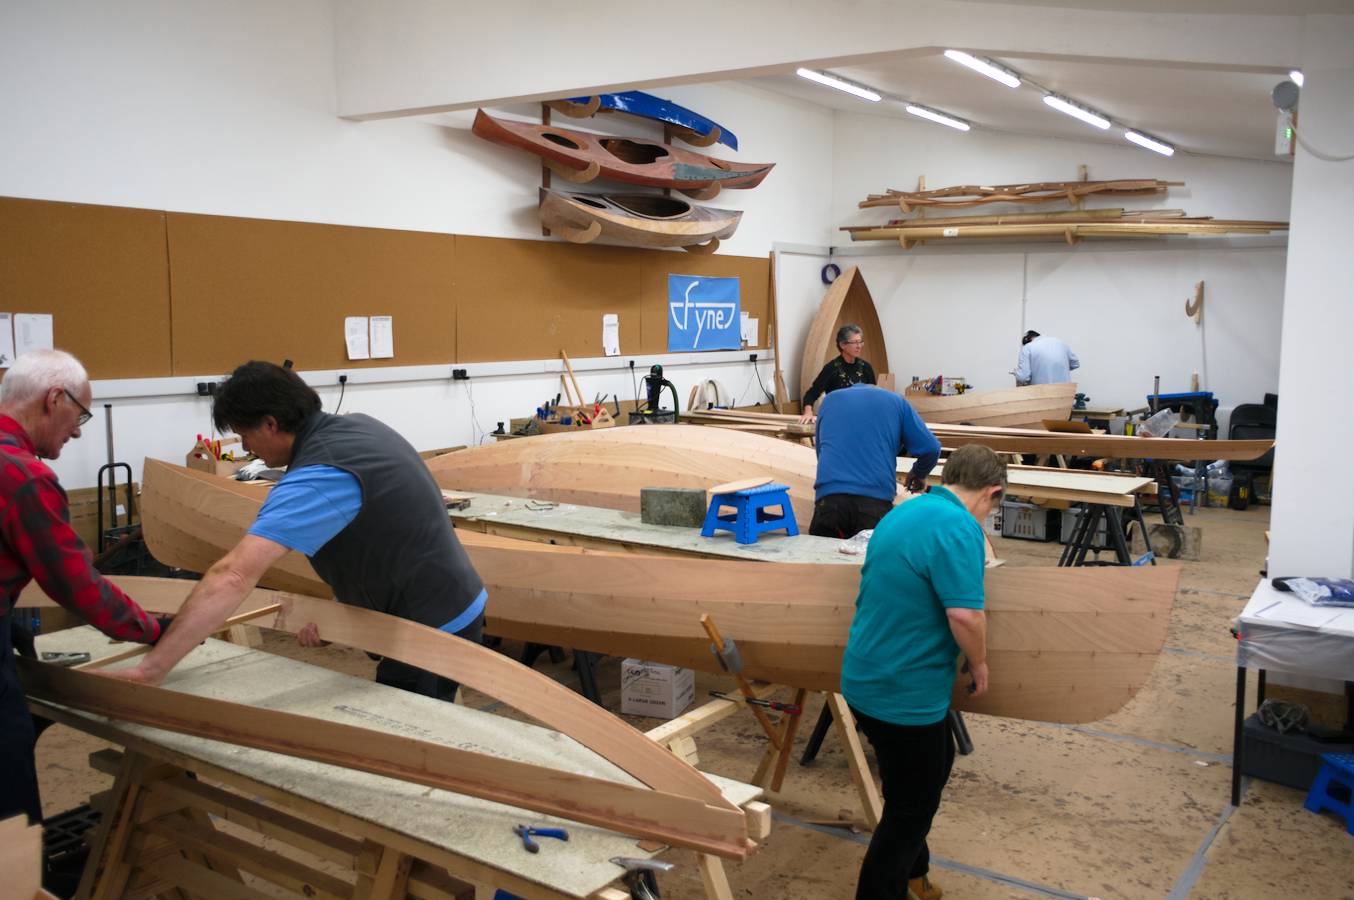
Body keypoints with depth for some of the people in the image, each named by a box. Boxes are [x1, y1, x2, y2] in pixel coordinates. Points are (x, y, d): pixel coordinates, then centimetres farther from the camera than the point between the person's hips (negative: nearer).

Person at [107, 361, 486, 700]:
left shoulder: (316, 478, -27)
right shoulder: (359, 426, 2)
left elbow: (232, 577, -37)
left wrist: (150, 669, -38)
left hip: (433, 631, -9)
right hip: (453, 608, 9)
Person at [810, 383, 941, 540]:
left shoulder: (829, 400, 26)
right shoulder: (896, 401, 20)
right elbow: (930, 449, 12)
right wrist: (918, 475, 33)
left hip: (829, 495, 1)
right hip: (876, 499, -1)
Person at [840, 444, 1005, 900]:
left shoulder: (901, 514, 9)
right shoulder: (959, 527, -21)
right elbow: (965, 614, -29)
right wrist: (979, 664, -9)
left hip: (871, 679, 10)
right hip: (904, 693, -10)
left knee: (931, 770, 29)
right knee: (910, 807, 9)